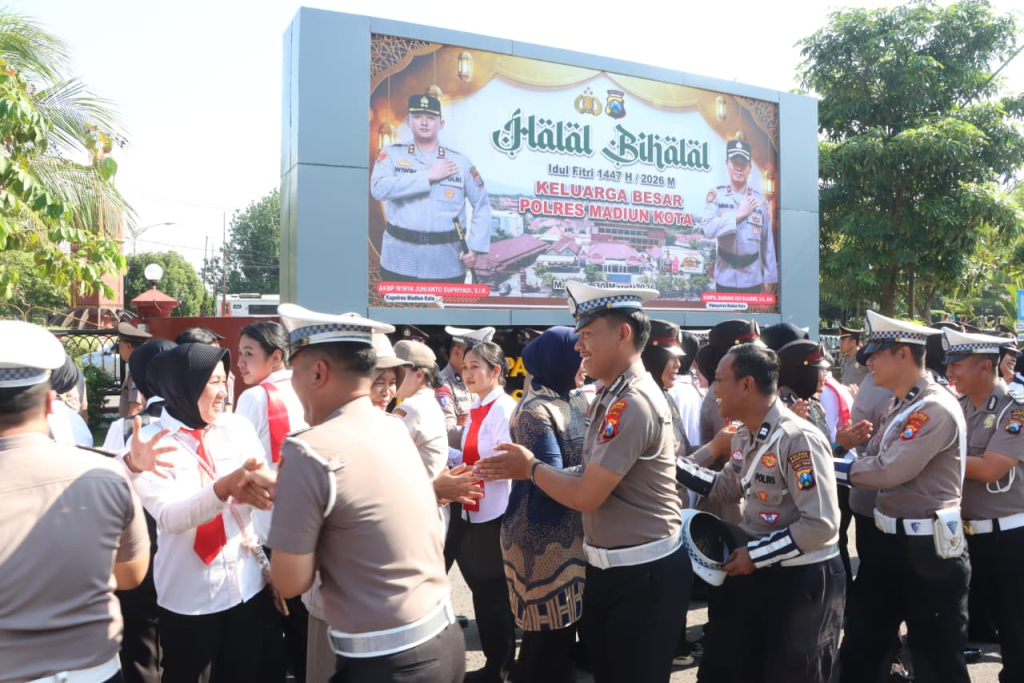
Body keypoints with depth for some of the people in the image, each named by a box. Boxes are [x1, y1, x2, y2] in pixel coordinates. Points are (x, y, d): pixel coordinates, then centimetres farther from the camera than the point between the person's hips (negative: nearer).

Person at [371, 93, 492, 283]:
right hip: (399, 263, 0)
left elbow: (482, 206, 9)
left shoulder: (459, 161, 5)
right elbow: (379, 189, -14)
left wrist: (475, 247, -3)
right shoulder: (392, 154, 4)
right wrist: (428, 175, -13)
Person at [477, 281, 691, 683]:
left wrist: (530, 467, -9)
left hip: (645, 575, -9)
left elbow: (586, 495, -24)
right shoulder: (612, 399, 8)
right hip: (610, 568, 9)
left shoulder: (634, 404, -25)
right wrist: (527, 469, 3)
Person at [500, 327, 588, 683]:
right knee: (551, 632, 3)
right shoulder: (536, 410, -16)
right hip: (545, 537, -8)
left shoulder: (575, 400, 9)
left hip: (575, 531, 8)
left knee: (569, 624, 17)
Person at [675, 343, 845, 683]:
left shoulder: (799, 439, -26)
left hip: (803, 578, -8)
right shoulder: (743, 435, 2)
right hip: (754, 570, 8)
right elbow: (728, 487, 16)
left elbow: (821, 525, -28)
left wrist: (755, 553, -20)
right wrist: (673, 462, 7)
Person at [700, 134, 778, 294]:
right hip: (725, 279, -1)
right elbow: (708, 229, -17)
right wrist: (739, 214, -16)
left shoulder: (761, 201, 3)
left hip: (753, 280, 2)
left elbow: (767, 242, 6)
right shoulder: (715, 195, -2)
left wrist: (769, 278, 6)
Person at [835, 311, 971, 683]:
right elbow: (877, 462, 11)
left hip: (927, 548, -9)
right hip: (890, 539, 9)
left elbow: (890, 471, -25)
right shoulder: (901, 405, 11)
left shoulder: (936, 408, -20)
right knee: (860, 645, 17)